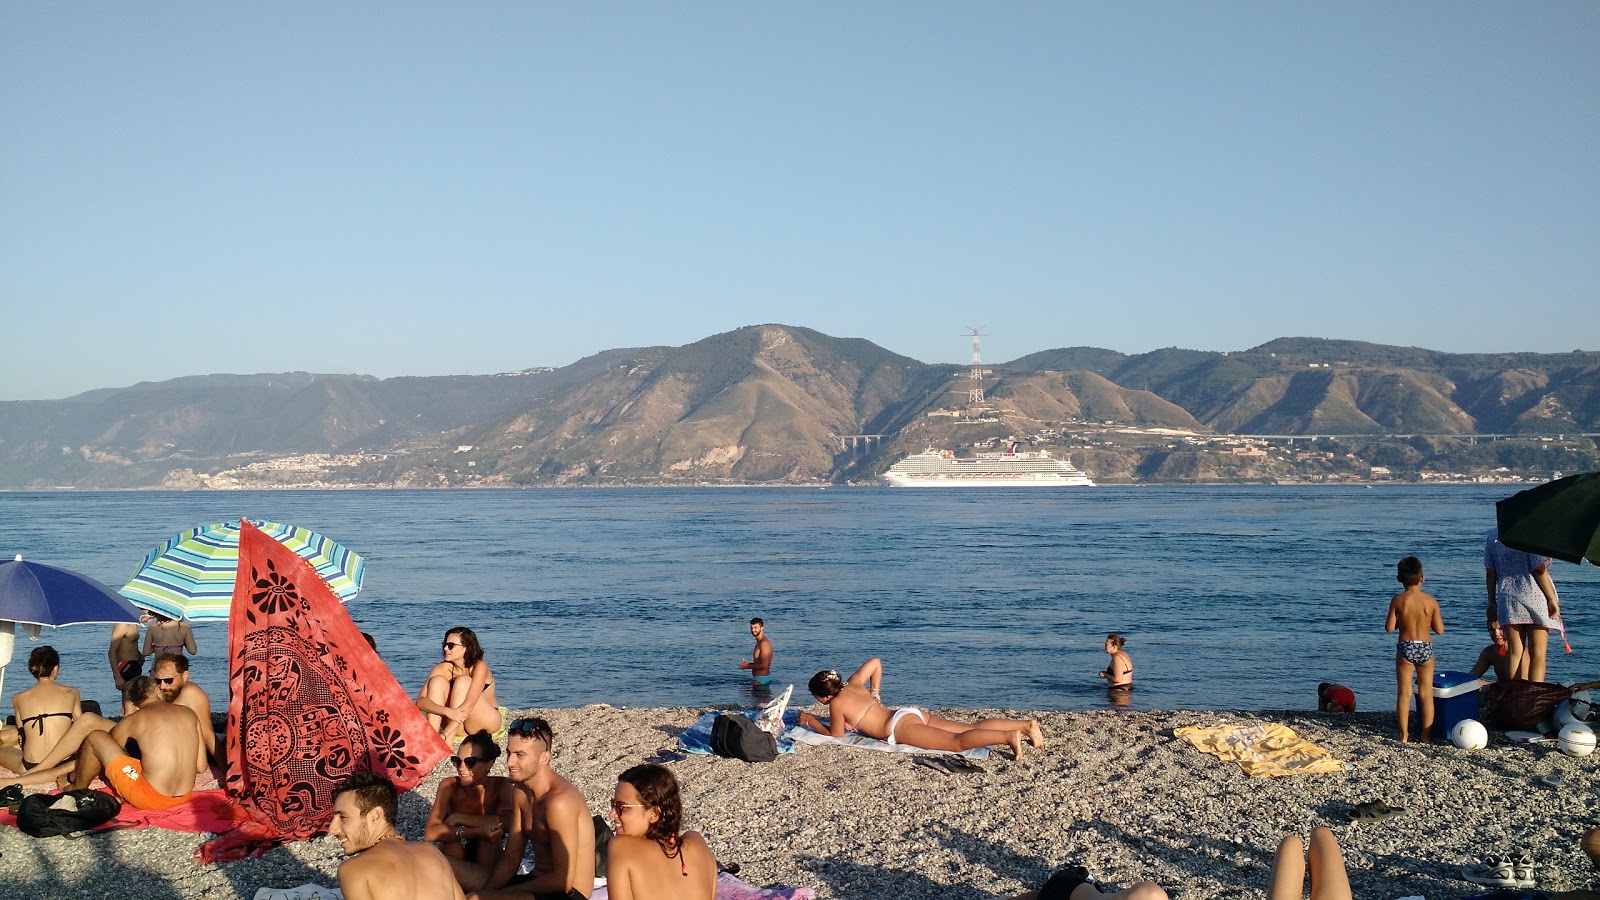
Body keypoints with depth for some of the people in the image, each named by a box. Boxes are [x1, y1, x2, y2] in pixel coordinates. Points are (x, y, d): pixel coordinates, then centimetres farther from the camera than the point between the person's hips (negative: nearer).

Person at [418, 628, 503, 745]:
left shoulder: (479, 666, -20)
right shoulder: (443, 668, -9)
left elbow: (469, 704, -31)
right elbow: (420, 701, -19)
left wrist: (444, 735, -39)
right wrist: (447, 711, -38)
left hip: (488, 721, -4)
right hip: (459, 727, 4)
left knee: (463, 682, -27)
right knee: (438, 681, -17)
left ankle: (447, 742, -34)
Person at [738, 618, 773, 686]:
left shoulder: (764, 643, -18)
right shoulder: (759, 642, 15)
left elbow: (764, 666, -25)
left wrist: (748, 666, -12)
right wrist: (749, 663, 9)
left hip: (760, 680, -10)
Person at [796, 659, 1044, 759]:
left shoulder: (836, 703, -1)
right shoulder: (854, 684, 21)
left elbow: (835, 734, 2)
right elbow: (876, 662, 31)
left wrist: (811, 720, 15)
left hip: (901, 727, -8)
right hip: (915, 714, 8)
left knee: (958, 742, -24)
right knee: (972, 728, 2)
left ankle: (1009, 736, -43)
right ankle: (1026, 725, -8)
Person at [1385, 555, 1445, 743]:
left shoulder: (1397, 601, -9)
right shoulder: (1431, 601, -7)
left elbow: (1389, 628, -7)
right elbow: (1439, 630, -3)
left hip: (1405, 648, -1)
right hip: (1426, 649, 1)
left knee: (1404, 693, 7)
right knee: (1426, 694, 10)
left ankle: (1403, 735, 8)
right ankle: (1426, 736, 12)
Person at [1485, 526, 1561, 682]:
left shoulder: (1492, 535, 4)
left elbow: (1490, 573, 6)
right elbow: (1539, 570, -13)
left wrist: (1492, 602, 13)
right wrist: (1552, 598, -6)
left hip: (1507, 598, 4)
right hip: (1535, 596, -4)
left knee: (1516, 652, 8)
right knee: (1538, 654, 2)